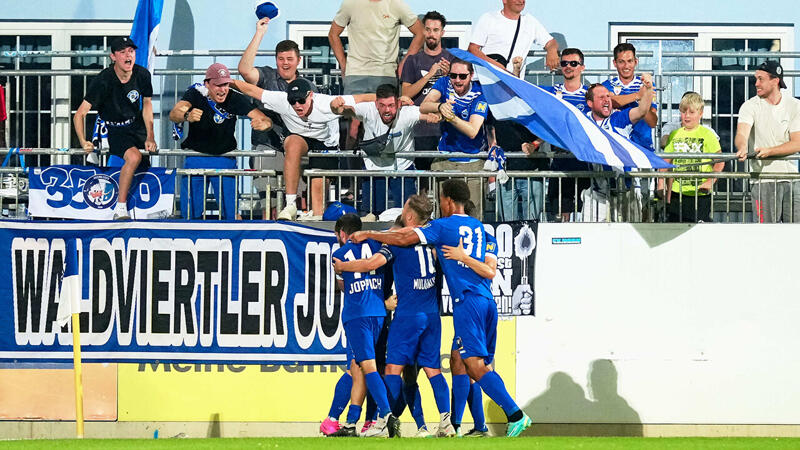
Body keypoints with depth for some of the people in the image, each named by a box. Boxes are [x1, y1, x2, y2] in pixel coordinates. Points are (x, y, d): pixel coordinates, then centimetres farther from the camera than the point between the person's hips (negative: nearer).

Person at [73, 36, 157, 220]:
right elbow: (79, 115, -21)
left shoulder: (142, 75, -9)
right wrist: (83, 142, -33)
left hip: (138, 126, 6)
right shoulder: (103, 81, -23)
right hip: (115, 132, -6)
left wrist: (150, 137, 1)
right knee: (134, 157, -29)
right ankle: (120, 209, -22)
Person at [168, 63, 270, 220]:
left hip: (225, 159, 0)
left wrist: (263, 123, -43)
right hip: (195, 158, 0)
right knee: (190, 213, 1)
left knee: (230, 213, -4)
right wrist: (186, 116, -56)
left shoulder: (235, 99, -13)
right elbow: (174, 114, -32)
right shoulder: (195, 94, -14)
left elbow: (266, 120, -17)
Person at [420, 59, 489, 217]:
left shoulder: (479, 94, -11)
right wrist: (439, 107, -36)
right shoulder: (444, 84, -1)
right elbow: (423, 107, -14)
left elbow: (472, 131, -21)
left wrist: (451, 117, -37)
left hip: (472, 162, -3)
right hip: (444, 160, 3)